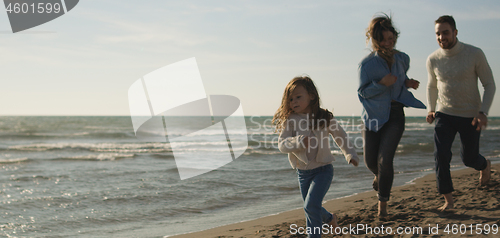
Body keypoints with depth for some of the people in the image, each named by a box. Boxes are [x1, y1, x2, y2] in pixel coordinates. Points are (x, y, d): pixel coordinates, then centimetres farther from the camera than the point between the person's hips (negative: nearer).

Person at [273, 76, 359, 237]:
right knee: (312, 208, 19)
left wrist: (350, 154, -2)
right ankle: (329, 218, 51)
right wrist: (300, 141, -36)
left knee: (311, 205, -19)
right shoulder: (289, 121, -8)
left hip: (323, 169, -3)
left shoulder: (325, 118, -8)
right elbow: (282, 144, -19)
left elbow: (340, 136, 7)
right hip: (303, 172, 3)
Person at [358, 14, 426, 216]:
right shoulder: (367, 63, -7)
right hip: (373, 116, -1)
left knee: (385, 159, -13)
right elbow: (362, 92, -8)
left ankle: (382, 203, -1)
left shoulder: (402, 59, 5)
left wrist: (408, 83, 0)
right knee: (371, 161, 6)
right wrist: (382, 83, -24)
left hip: (395, 115, 1)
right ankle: (379, 176, 44)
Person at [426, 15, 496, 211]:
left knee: (468, 158, 12)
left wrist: (483, 112, -20)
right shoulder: (433, 60, -6)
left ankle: (484, 165, 50)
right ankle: (448, 201, -3)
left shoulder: (475, 54, -15)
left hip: (470, 116, -2)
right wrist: (431, 110, 1)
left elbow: (489, 85, -8)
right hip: (445, 115, 2)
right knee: (441, 156, -15)